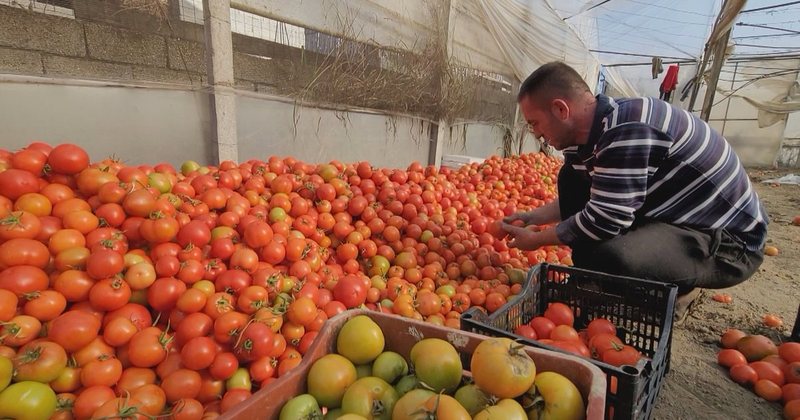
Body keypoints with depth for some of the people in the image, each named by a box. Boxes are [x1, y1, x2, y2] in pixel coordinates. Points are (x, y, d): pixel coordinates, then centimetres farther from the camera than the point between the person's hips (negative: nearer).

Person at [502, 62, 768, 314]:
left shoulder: (628, 130, -29)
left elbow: (605, 220, -30)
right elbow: (580, 199, 15)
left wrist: (536, 240, -17)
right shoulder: (587, 135, 0)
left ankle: (680, 289, -1)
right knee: (570, 180, 2)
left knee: (609, 258, -36)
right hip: (667, 218, 9)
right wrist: (533, 217, 9)